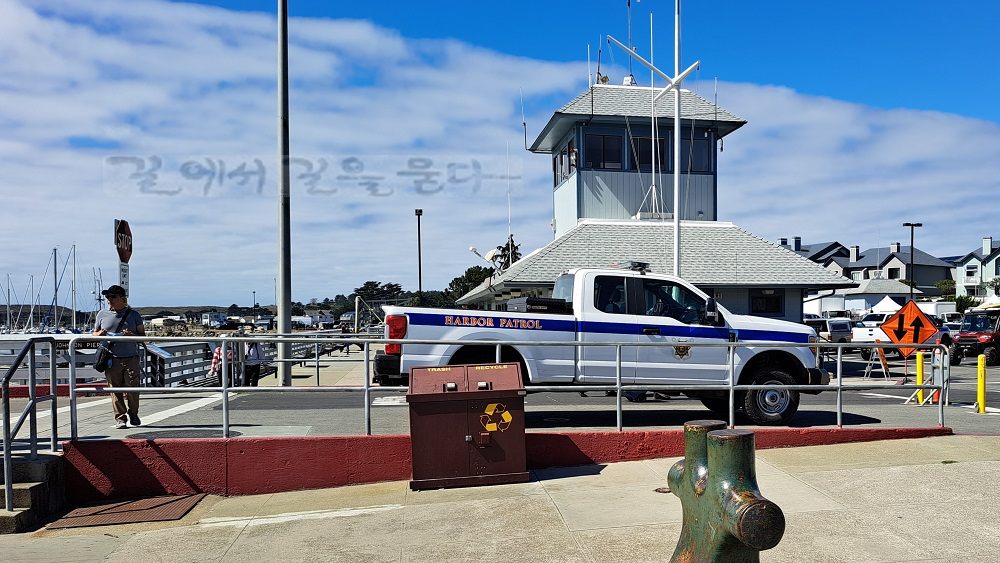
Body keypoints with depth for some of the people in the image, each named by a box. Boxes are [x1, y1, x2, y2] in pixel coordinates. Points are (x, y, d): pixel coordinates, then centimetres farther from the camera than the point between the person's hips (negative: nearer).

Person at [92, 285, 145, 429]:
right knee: (115, 390, 0)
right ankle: (120, 418, 9)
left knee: (132, 388, -3)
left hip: (131, 358, -1)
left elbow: (142, 335, 9)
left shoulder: (134, 314, 8)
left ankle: (133, 415, 17)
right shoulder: (102, 315, 12)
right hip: (112, 359, 1)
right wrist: (99, 334, -3)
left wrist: (132, 335, -12)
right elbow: (94, 333, 21)